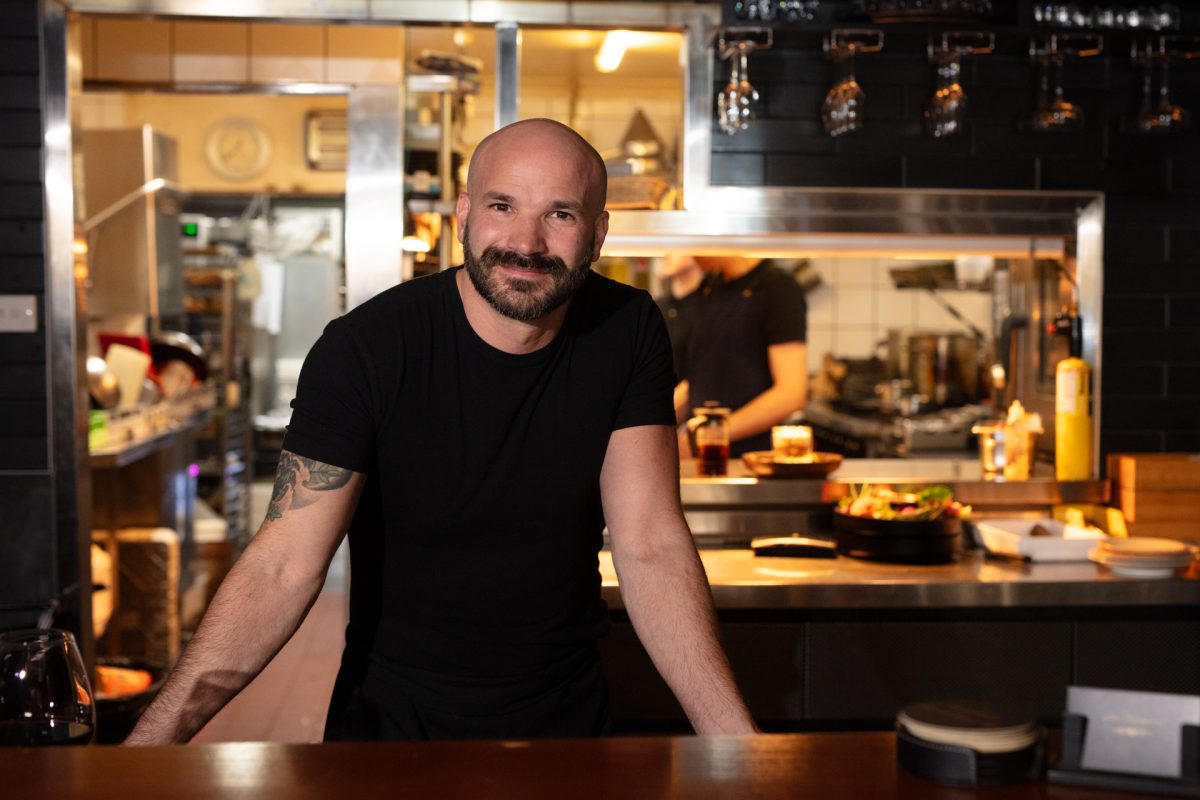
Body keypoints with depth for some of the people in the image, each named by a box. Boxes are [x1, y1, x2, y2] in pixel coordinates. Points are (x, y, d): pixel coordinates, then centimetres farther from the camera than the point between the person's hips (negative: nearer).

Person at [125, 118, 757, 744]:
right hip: (393, 717, -3)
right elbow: (284, 568, -24)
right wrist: (156, 735, -36)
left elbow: (652, 549, -15)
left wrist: (734, 736, -24)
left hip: (568, 716, 3)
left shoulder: (627, 334, -12)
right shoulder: (362, 349, -21)